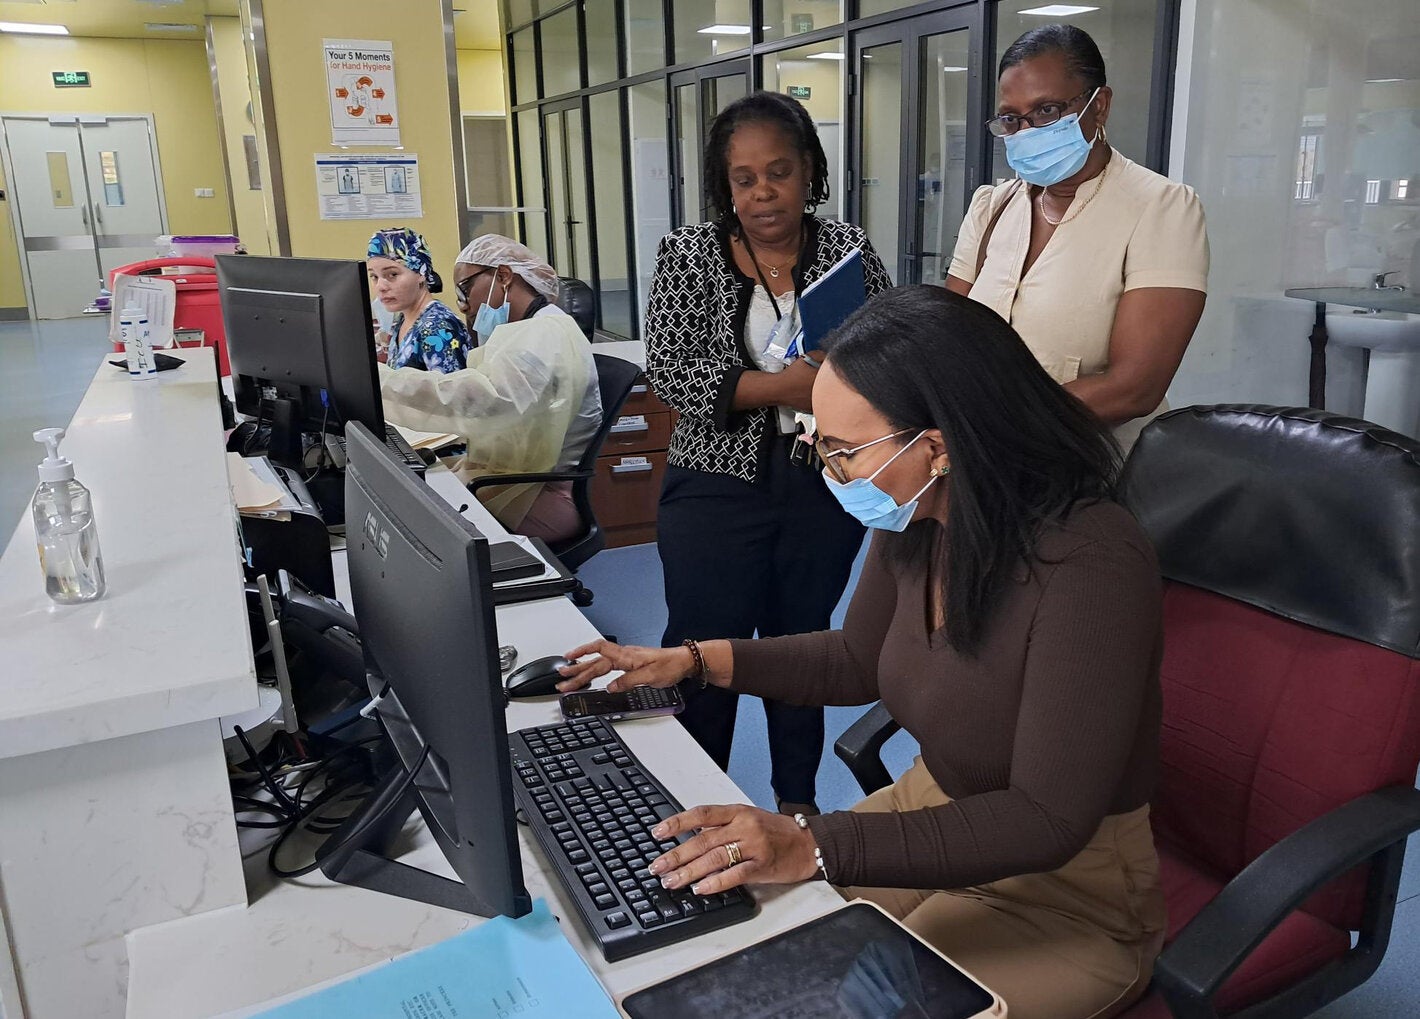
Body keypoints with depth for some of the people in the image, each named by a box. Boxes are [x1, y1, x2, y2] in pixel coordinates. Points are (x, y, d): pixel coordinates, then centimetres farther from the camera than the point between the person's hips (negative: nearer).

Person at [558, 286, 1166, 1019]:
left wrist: (815, 846, -34)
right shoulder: (914, 522, -9)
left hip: (1065, 889, -6)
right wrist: (695, 660, 0)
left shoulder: (1088, 566, -30)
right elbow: (857, 661, 9)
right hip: (935, 810, 6)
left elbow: (1047, 819, -28)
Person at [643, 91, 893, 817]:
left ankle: (797, 797, 35)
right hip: (718, 486, -1)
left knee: (802, 639, 15)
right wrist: (789, 385, -21)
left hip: (826, 486, 2)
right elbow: (670, 373, -11)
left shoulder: (849, 251, 2)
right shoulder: (688, 254, -2)